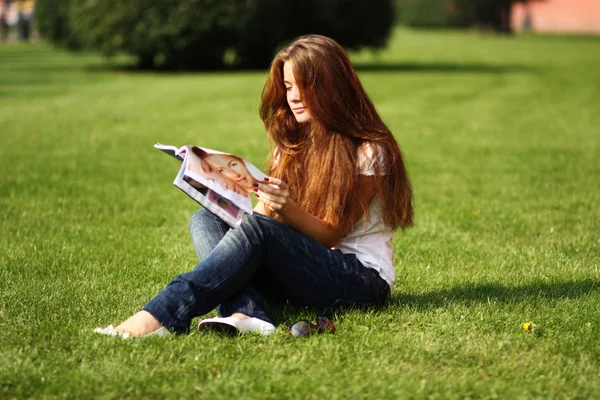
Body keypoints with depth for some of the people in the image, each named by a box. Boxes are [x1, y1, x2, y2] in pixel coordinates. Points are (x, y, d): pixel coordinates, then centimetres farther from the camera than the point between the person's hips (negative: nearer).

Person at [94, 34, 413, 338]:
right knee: (205, 220, -10)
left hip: (363, 279, -7)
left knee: (258, 230, -32)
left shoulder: (369, 151, -8)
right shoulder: (292, 143, 15)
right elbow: (263, 213, 5)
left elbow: (329, 235, -11)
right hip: (303, 270, 7)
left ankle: (159, 317, -42)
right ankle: (246, 313, -39)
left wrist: (287, 208, -29)